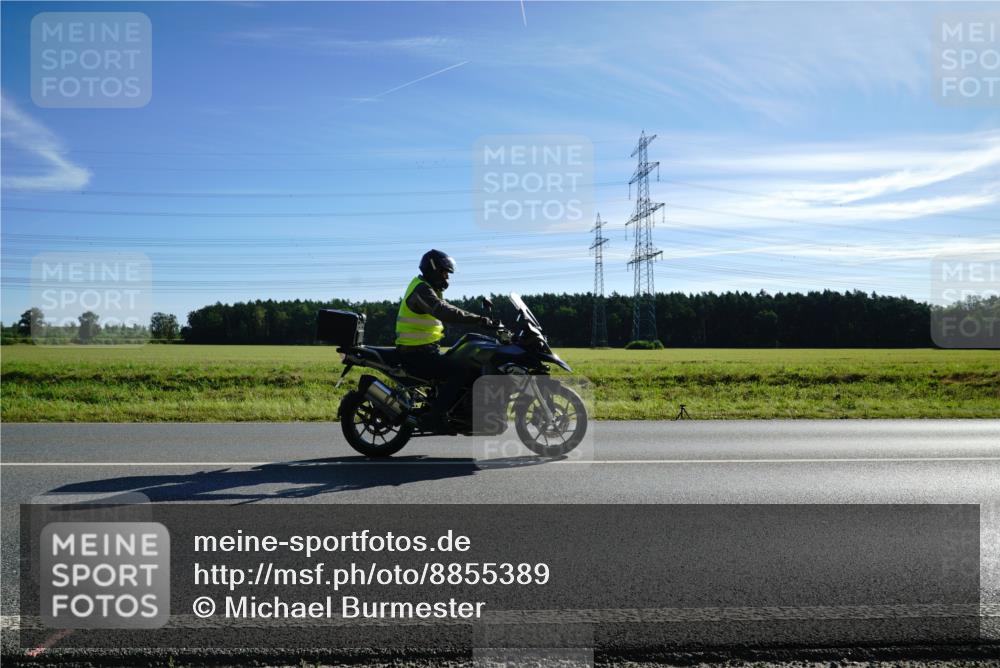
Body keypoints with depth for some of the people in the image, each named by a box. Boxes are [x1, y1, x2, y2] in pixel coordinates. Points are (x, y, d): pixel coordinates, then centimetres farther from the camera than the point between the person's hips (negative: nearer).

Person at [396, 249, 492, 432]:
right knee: (461, 372, -22)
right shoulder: (421, 290, -17)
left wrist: (479, 319, 11)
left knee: (466, 367, 18)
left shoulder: (427, 287, 17)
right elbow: (444, 312, -32)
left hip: (425, 350, 11)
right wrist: (477, 319, -33)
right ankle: (432, 416, -19)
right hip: (417, 354, -11)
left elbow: (447, 309, 21)